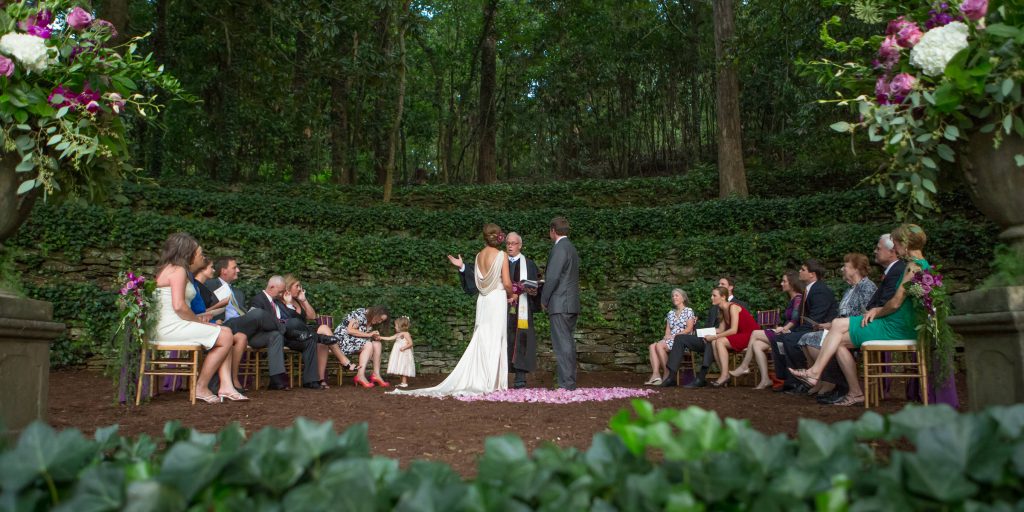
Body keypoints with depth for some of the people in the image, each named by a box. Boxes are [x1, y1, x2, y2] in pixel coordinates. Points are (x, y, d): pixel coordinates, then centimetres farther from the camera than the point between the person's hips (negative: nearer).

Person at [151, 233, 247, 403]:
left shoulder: (169, 268, 21)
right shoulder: (178, 270, -10)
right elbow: (179, 306, -21)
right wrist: (200, 321, -8)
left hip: (170, 327, 10)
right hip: (171, 327, -10)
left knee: (225, 333, 6)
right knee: (225, 337, -14)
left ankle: (226, 386, -6)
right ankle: (201, 388, -7)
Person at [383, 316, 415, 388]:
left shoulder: (406, 334, -9)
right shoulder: (398, 335, 16)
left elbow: (410, 343, -13)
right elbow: (389, 338, 19)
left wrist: (404, 347, -23)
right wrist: (381, 337, 18)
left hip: (404, 354, -8)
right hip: (399, 354, 8)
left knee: (404, 368, -9)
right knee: (401, 368, 7)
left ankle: (404, 383, -8)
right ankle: (403, 382, 11)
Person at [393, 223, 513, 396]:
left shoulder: (478, 256, 7)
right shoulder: (501, 255, -9)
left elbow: (477, 281, 10)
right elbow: (507, 283, -11)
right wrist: (511, 294, 7)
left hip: (482, 299, 5)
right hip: (498, 298, -5)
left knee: (481, 340, 10)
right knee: (495, 340, 0)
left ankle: (478, 380, 11)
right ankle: (491, 382, 3)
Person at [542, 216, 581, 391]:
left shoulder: (559, 248, -12)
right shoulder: (571, 248, 17)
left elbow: (553, 277, -17)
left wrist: (544, 300, -6)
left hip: (560, 304, -10)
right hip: (572, 304, 10)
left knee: (562, 344, -8)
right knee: (568, 343, 13)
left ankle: (566, 384, -7)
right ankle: (570, 382, 18)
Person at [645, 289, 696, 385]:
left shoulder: (688, 311, 5)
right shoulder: (671, 313, 23)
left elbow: (689, 329, -6)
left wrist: (674, 336, -14)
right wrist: (667, 336, -6)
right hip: (670, 340, 6)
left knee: (659, 345, -31)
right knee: (652, 346, -23)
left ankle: (667, 374, -25)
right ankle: (656, 375, -35)